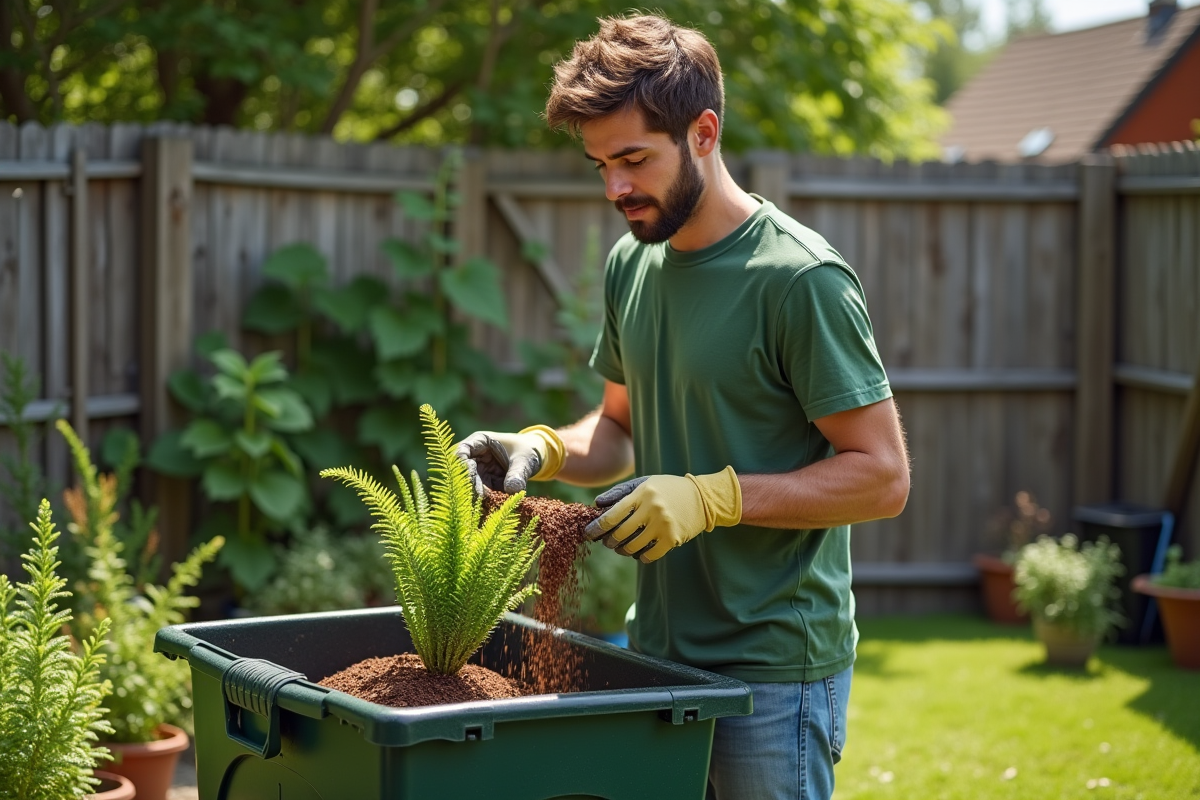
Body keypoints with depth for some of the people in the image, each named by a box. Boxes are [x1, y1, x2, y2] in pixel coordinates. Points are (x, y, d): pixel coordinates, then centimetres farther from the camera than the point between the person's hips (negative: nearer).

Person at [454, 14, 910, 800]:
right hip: (659, 648, 7)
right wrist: (544, 450, 0)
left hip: (774, 669, -7)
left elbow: (883, 476, -15)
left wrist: (713, 498, -22)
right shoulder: (632, 263, 8)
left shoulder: (802, 278, -15)